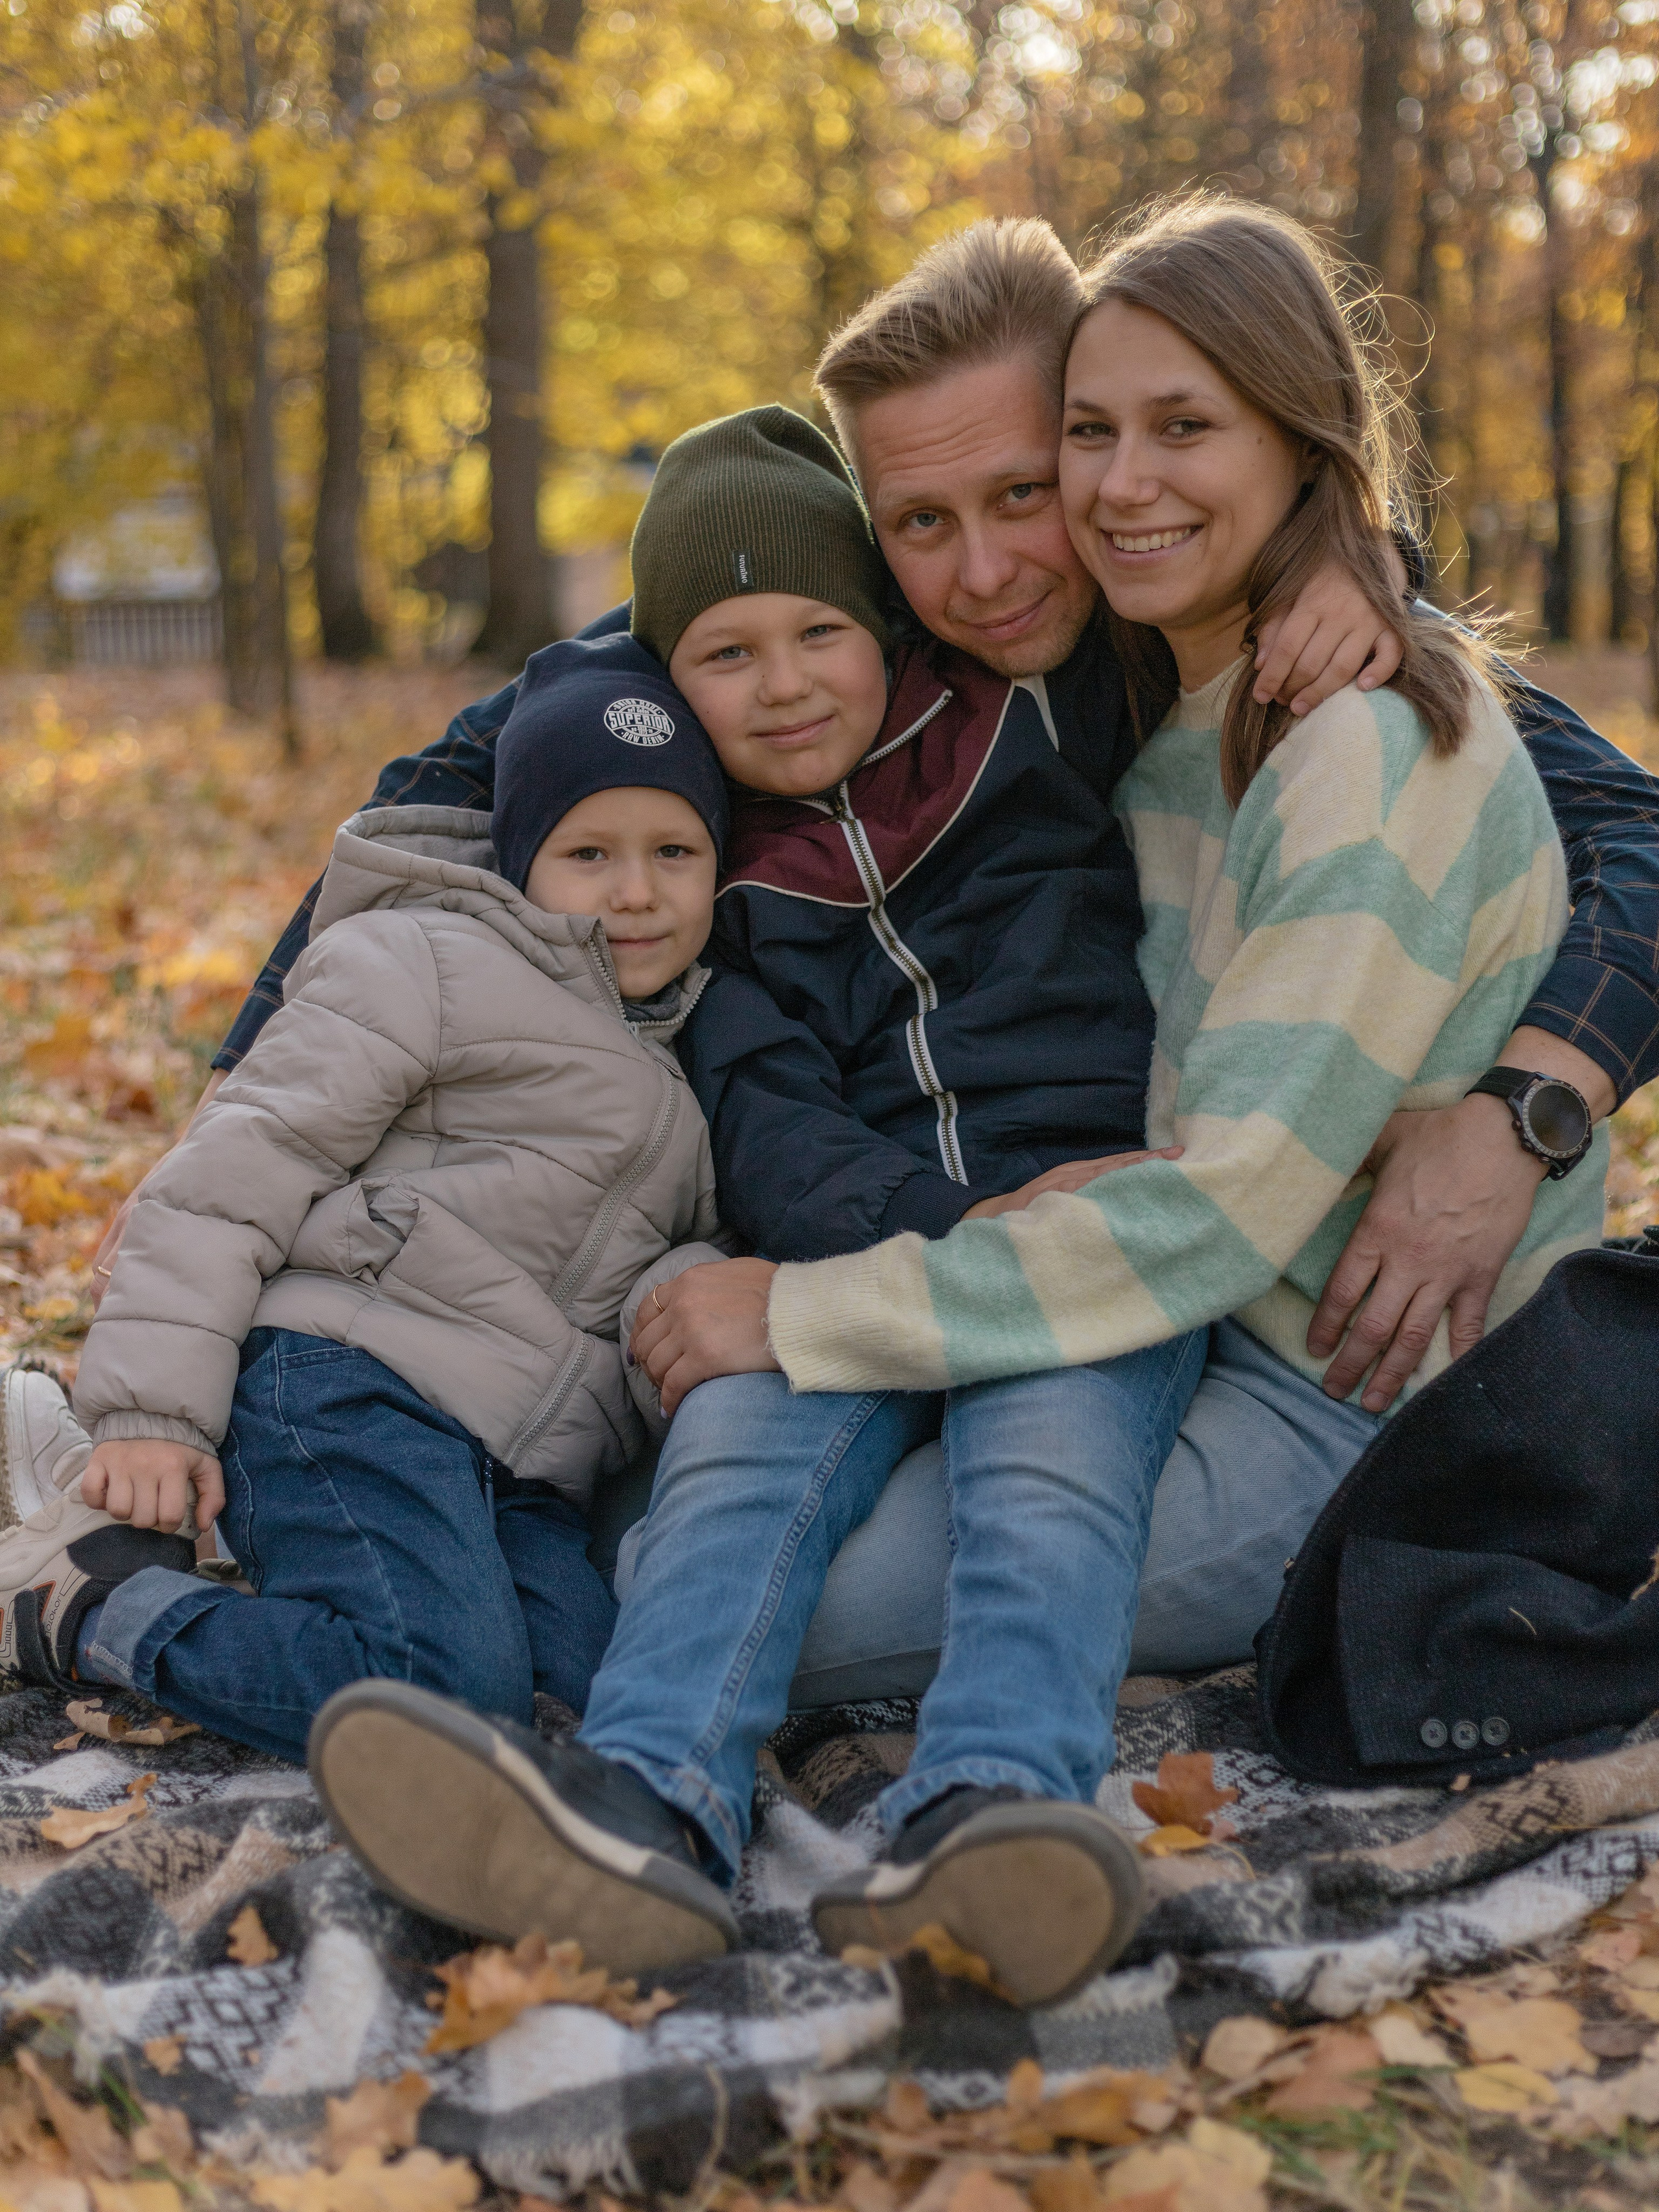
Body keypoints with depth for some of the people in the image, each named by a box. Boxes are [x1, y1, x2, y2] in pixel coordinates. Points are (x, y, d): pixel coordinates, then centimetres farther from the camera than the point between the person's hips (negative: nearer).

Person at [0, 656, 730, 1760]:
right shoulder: (426, 965, 0)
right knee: (457, 1689, -28)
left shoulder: (696, 1067, 25)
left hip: (519, 1478, 8)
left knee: (592, 1677, -19)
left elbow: (676, 1262, 35)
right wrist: (152, 1409, -13)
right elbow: (238, 1170, -5)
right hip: (350, 1379, -8)